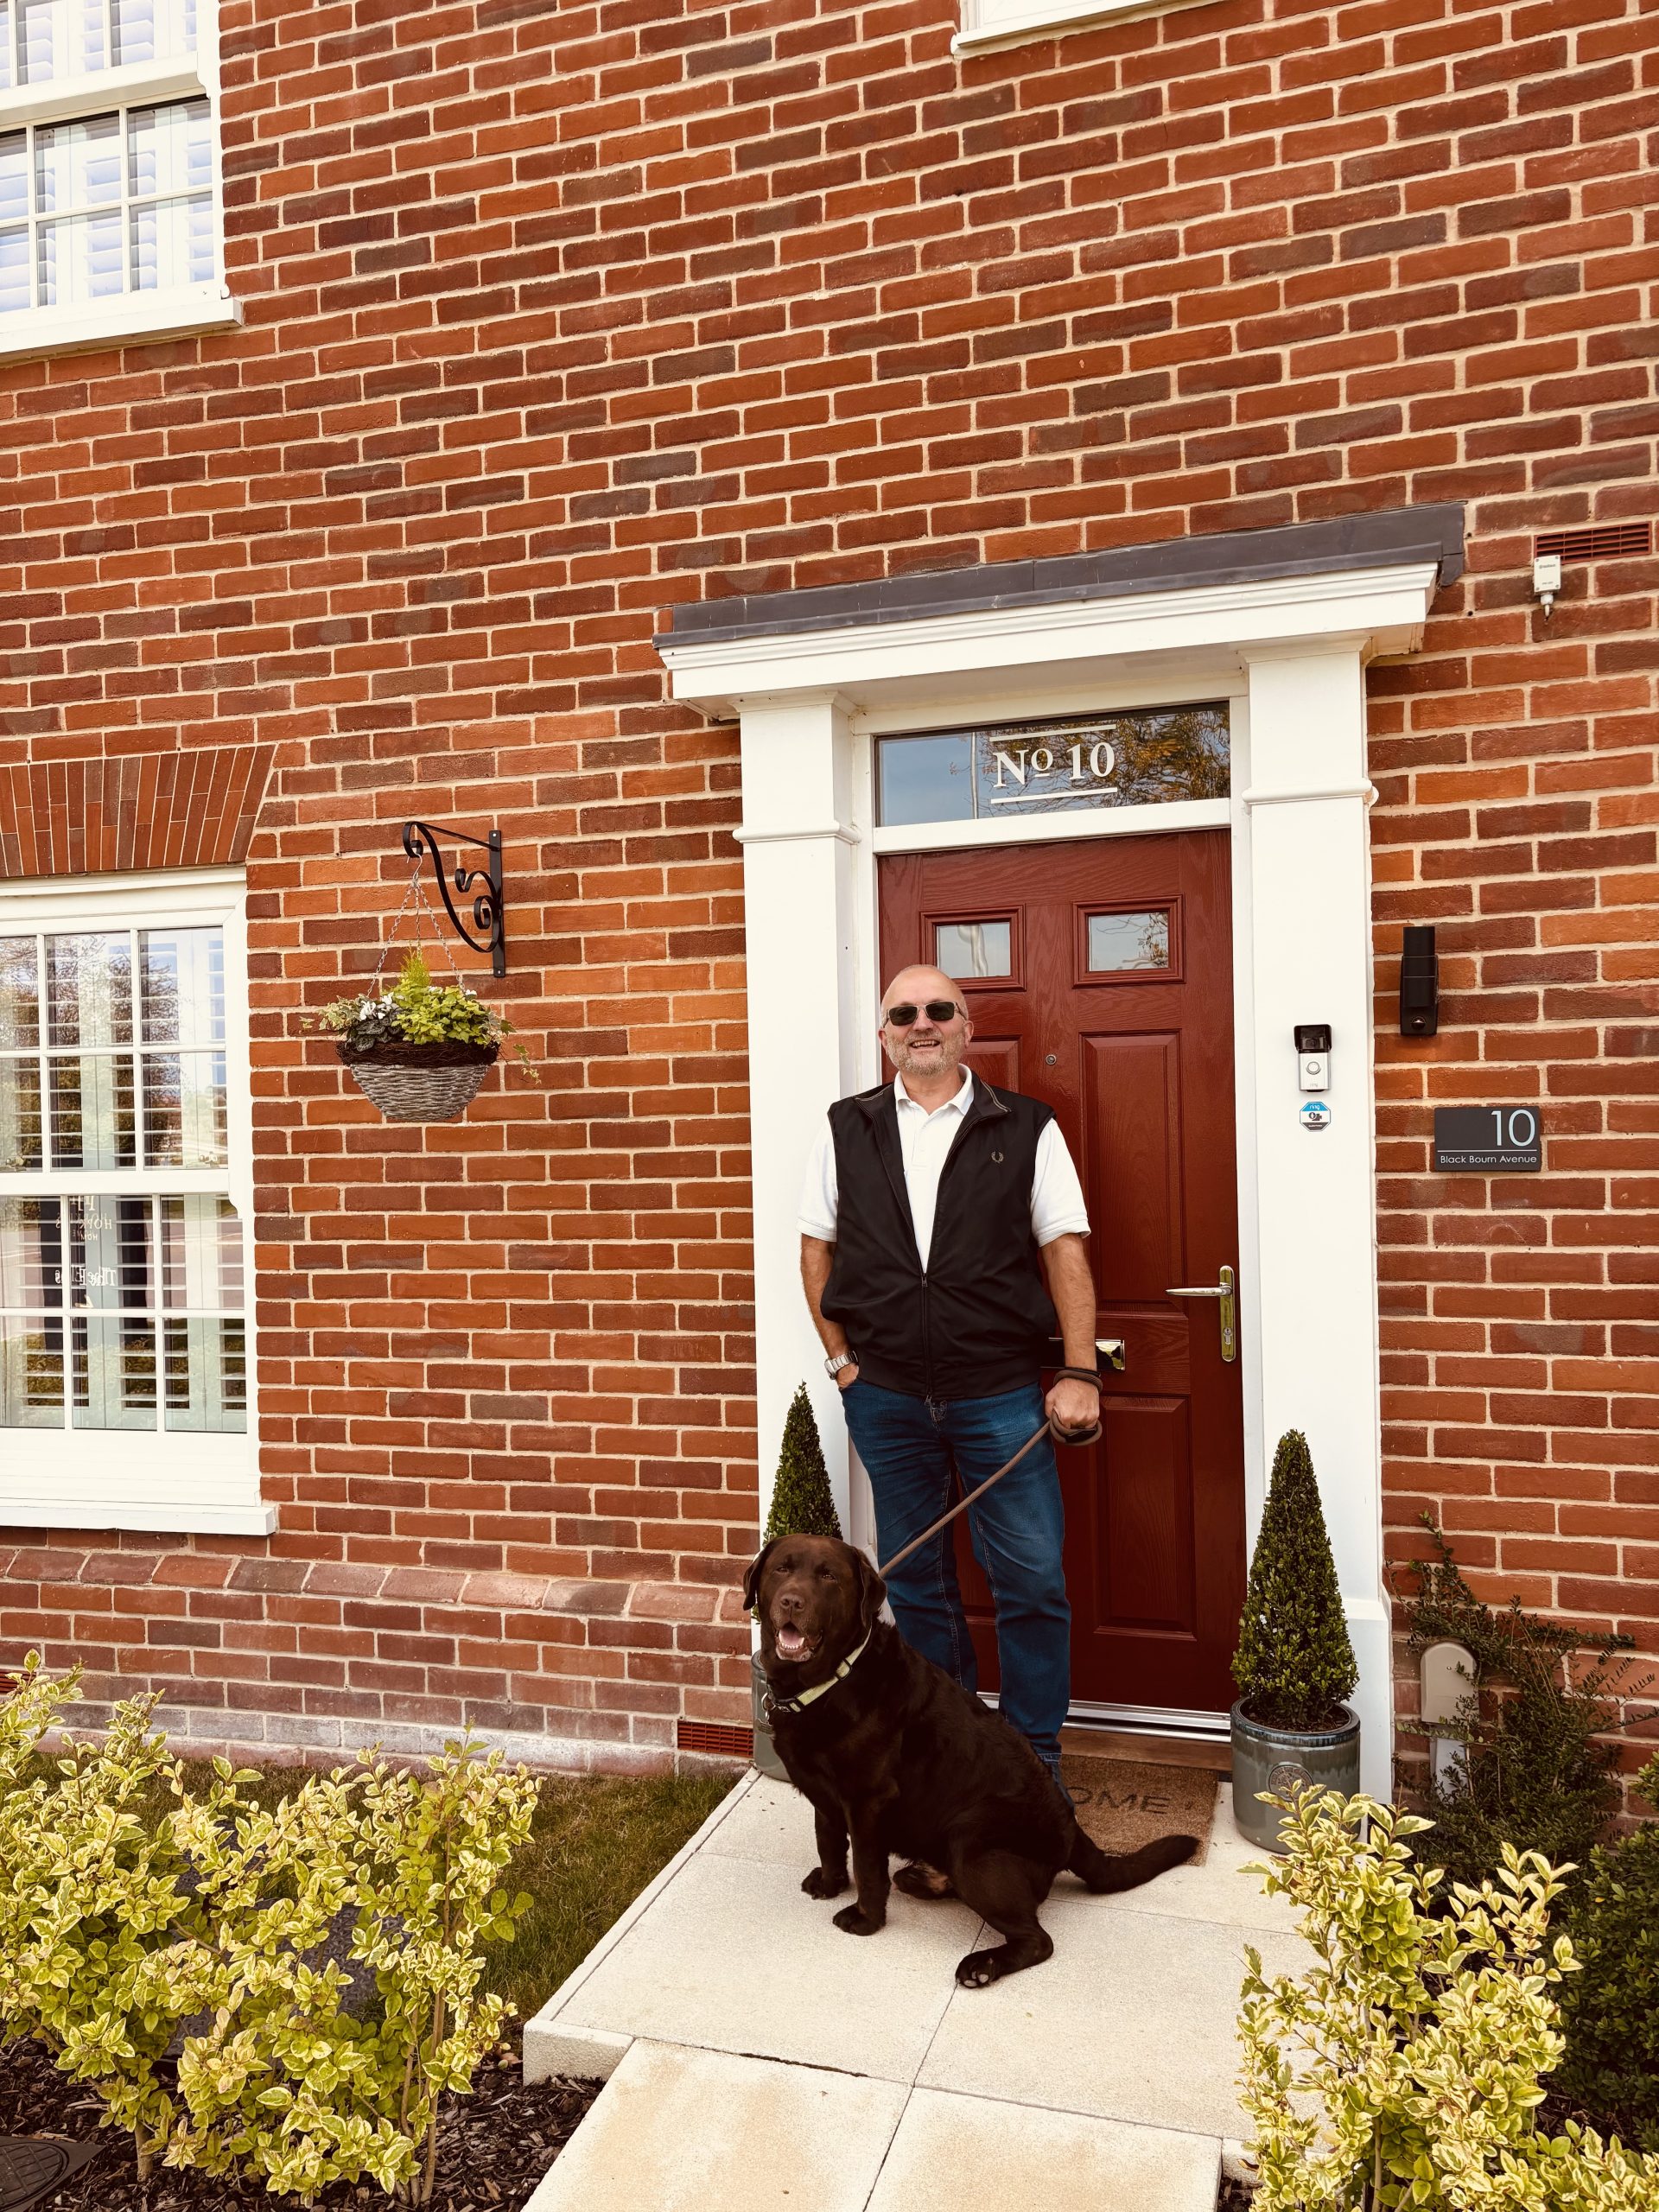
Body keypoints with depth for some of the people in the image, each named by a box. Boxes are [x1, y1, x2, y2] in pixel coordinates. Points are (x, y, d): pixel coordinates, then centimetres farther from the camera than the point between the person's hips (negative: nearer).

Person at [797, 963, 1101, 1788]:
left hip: (1001, 1393, -1)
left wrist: (1080, 1372, -8)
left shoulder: (1026, 1128, 2)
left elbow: (1065, 1252, -1)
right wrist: (841, 1358, 3)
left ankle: (1035, 1762, 21)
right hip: (885, 1397, 2)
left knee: (1032, 1581, 2)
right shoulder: (846, 1129, 6)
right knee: (916, 1582, 14)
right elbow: (818, 1249, 10)